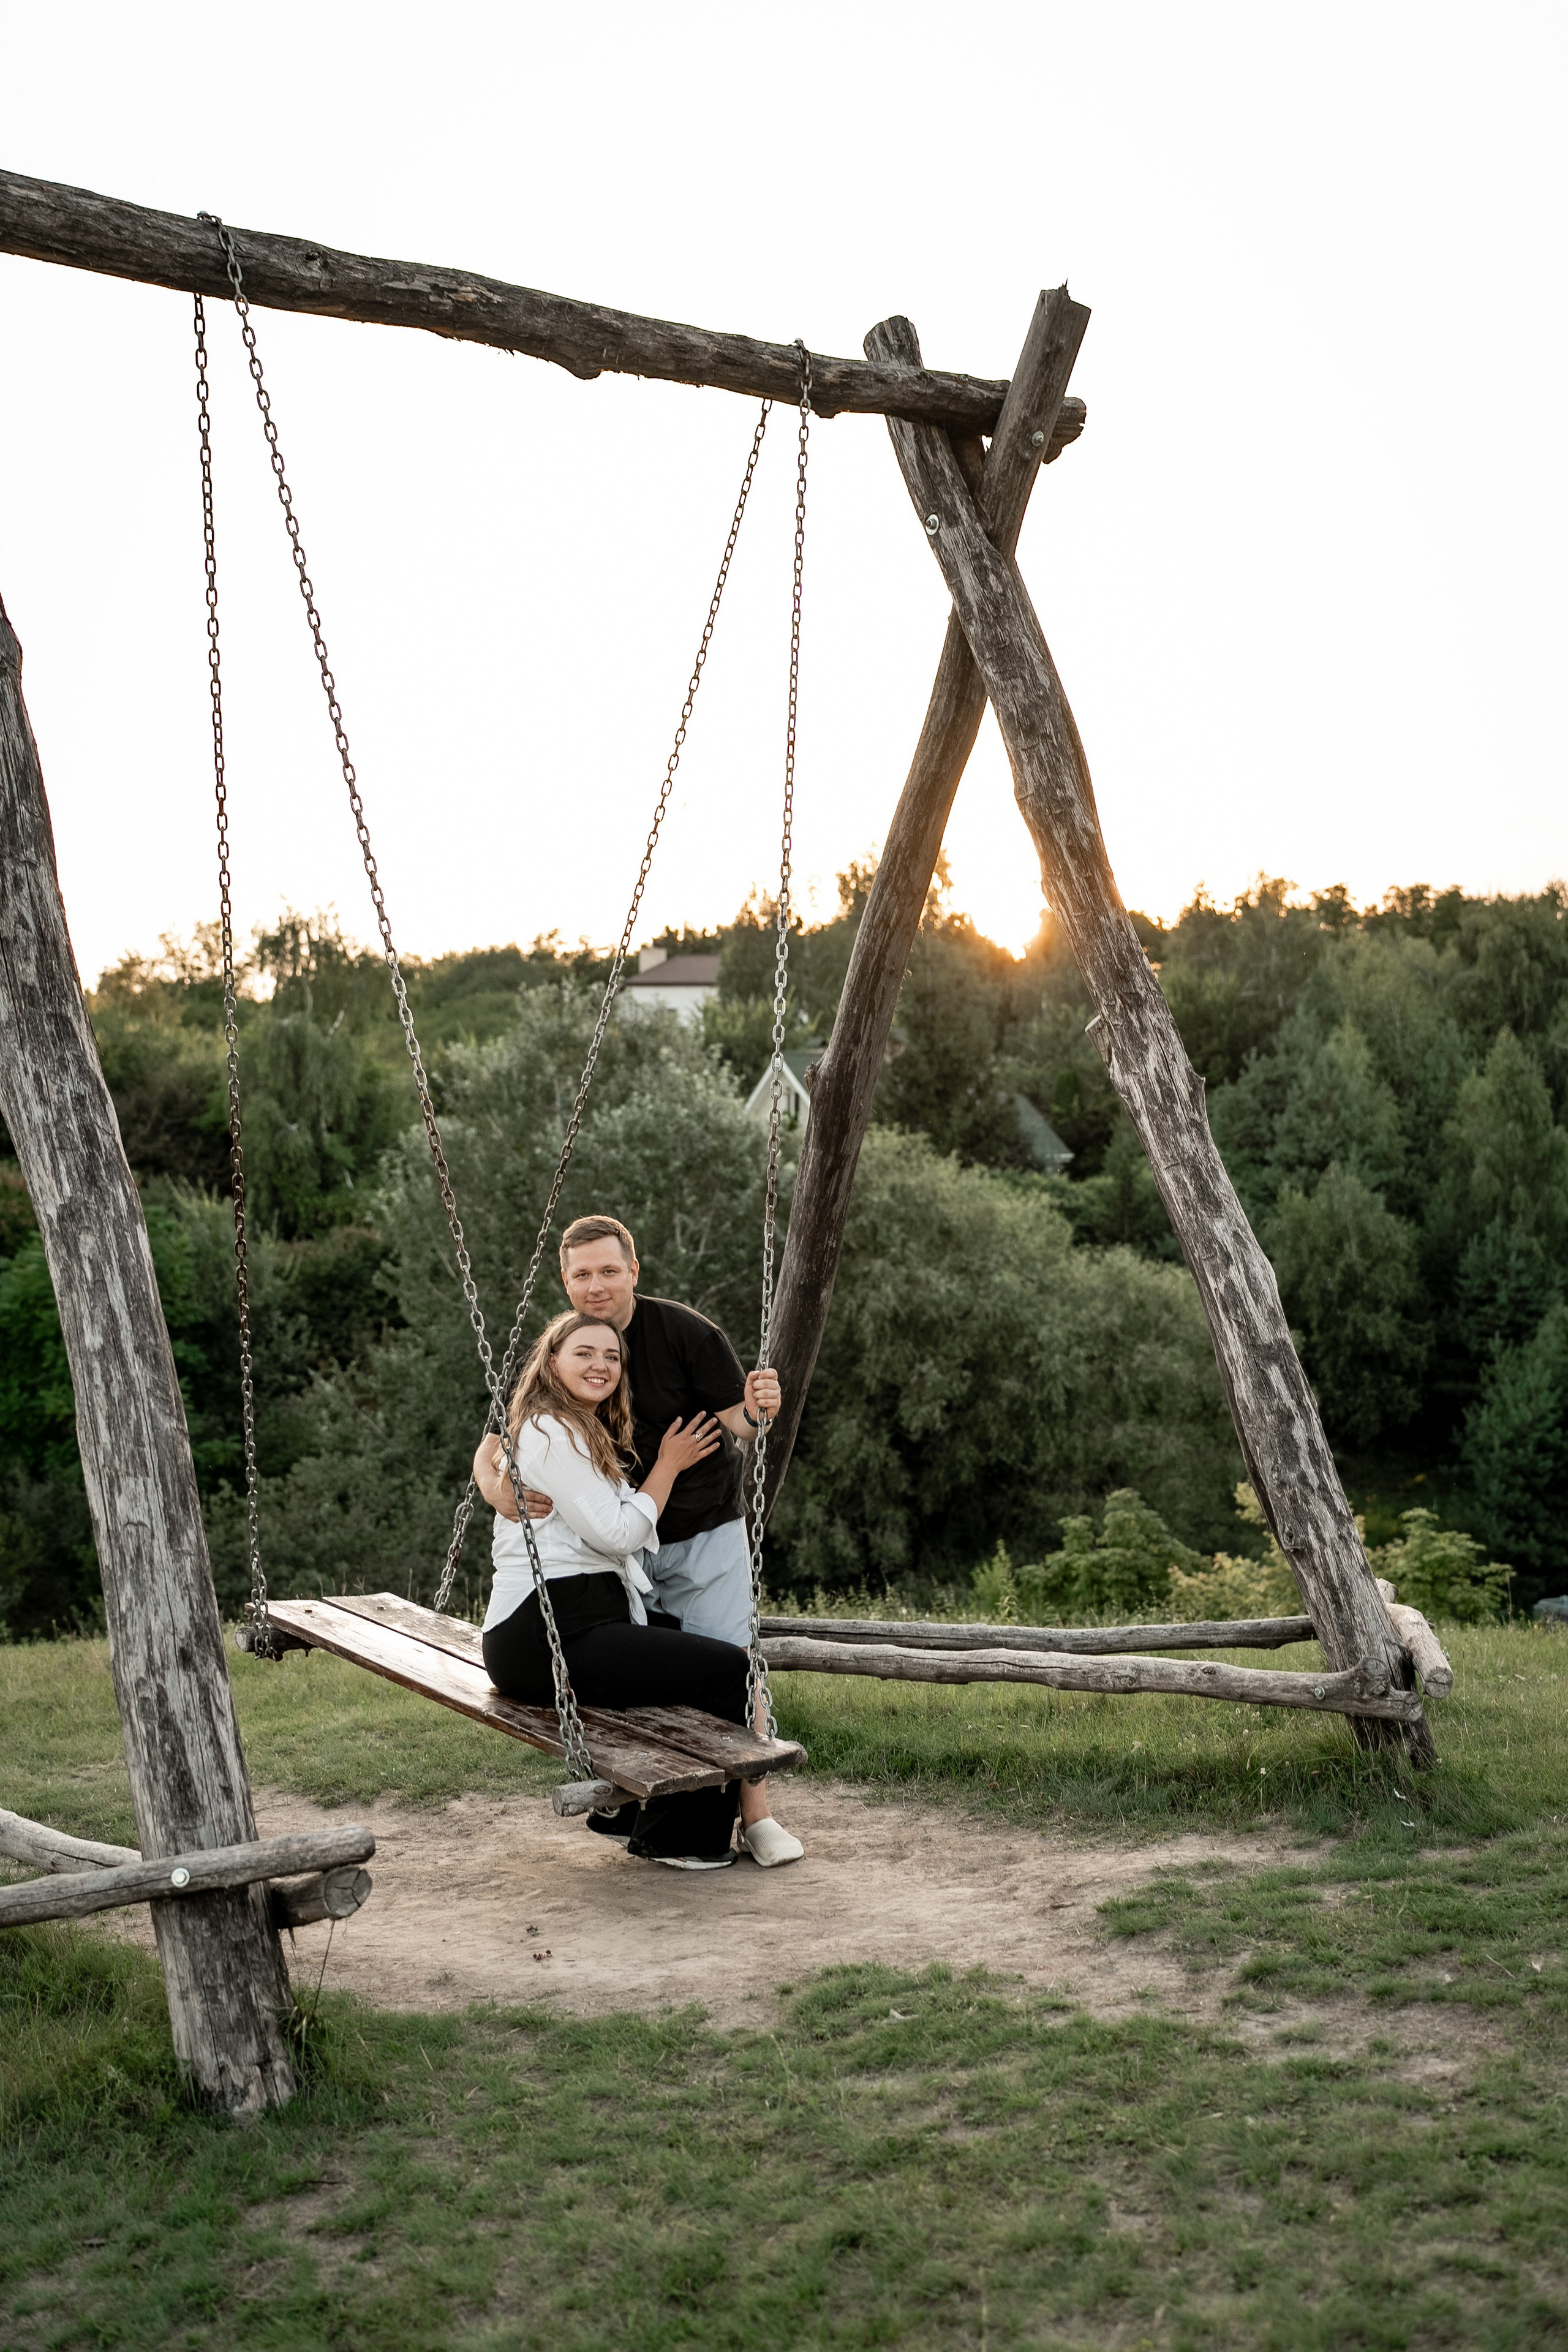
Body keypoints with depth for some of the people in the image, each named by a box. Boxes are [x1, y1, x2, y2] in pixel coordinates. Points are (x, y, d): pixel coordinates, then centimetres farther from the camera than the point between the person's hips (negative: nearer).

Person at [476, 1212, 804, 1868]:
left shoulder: (685, 1332, -16)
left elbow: (735, 1426, -13)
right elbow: (493, 1445, -4)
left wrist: (755, 1414, -37)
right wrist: (498, 1488, -27)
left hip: (704, 1531, -3)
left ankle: (757, 1815, 4)